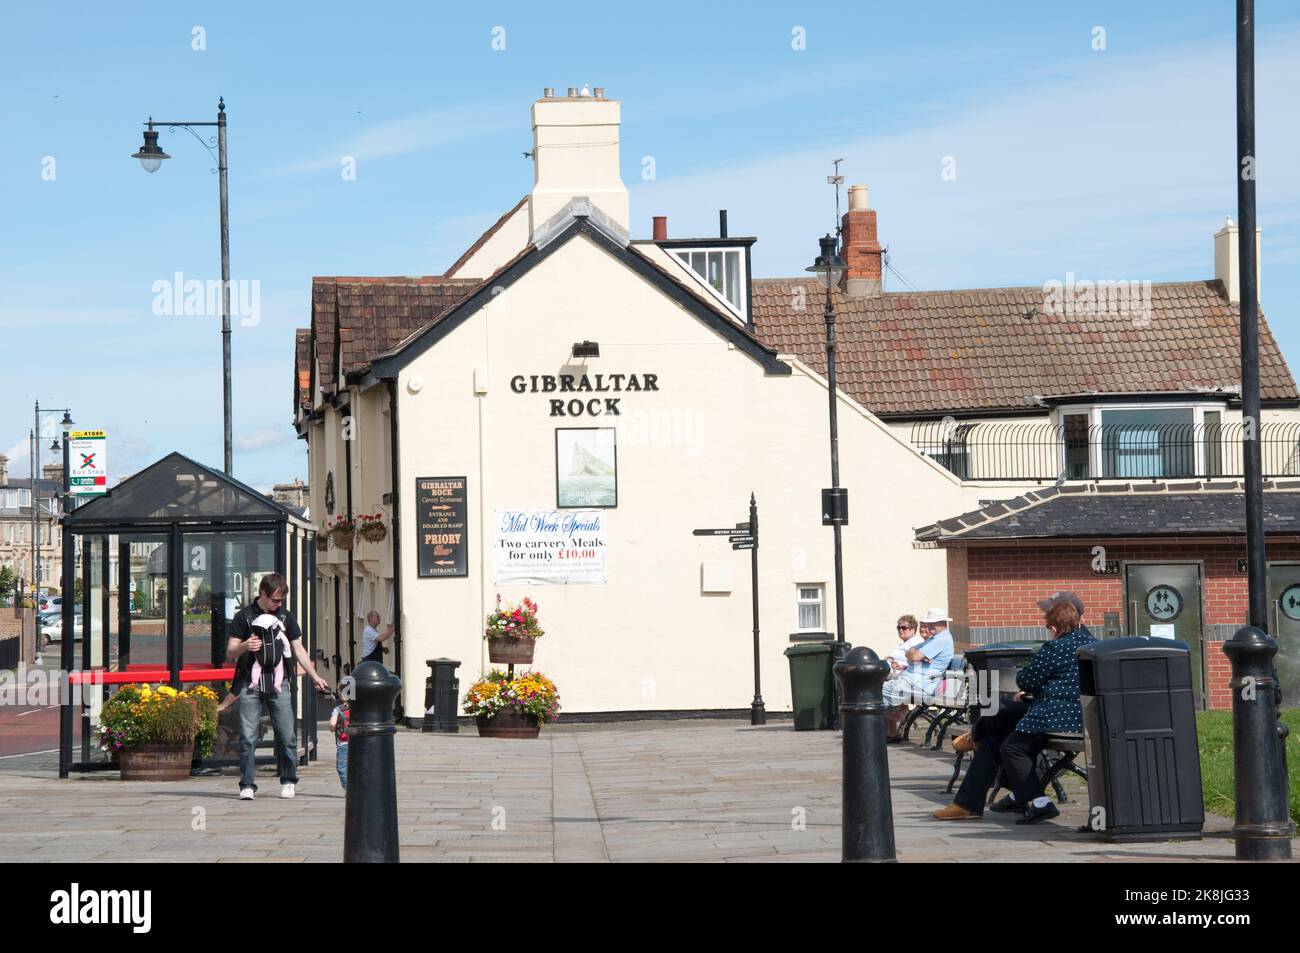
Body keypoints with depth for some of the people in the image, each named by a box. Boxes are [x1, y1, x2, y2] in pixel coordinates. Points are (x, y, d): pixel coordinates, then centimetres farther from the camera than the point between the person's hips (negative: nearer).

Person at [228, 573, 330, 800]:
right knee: (247, 737, -6)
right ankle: (247, 785, 0)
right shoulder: (244, 616, 5)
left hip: (278, 683, 2)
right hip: (250, 684, -2)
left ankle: (288, 782, 11)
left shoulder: (286, 617, 13)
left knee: (287, 734, -3)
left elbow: (298, 649, 18)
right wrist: (244, 646, -18)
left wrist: (315, 677, 14)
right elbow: (231, 651, 5)